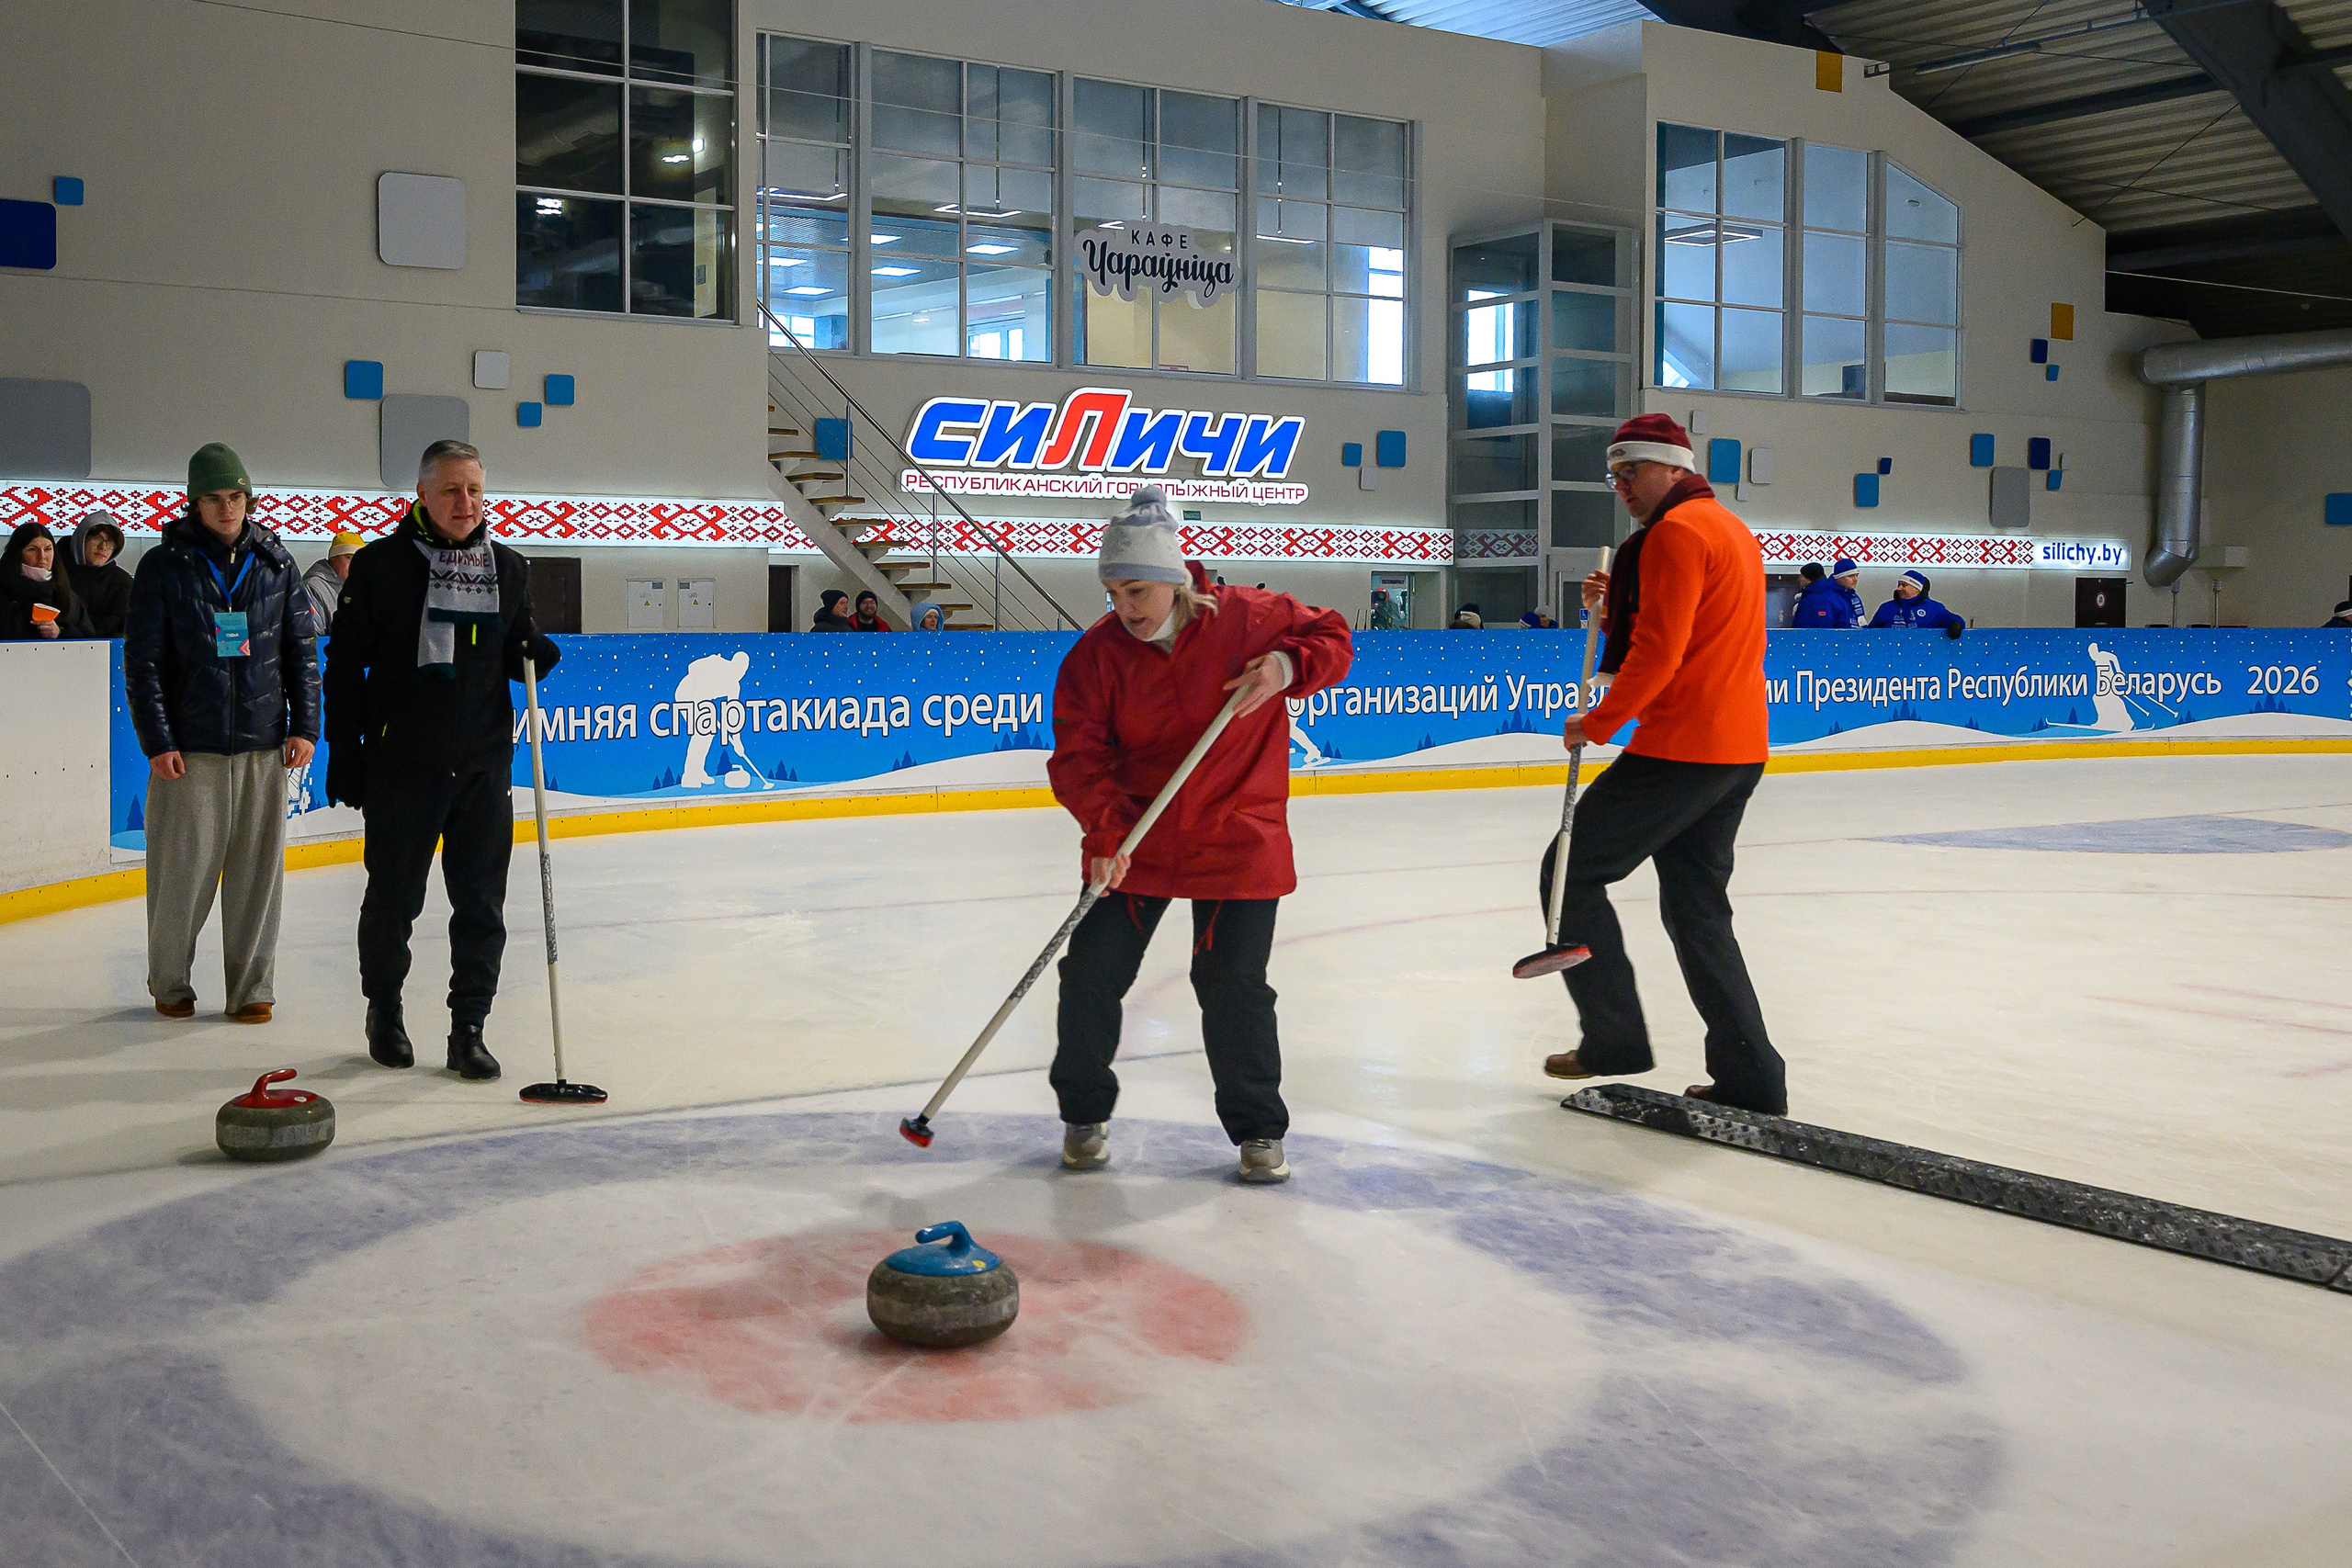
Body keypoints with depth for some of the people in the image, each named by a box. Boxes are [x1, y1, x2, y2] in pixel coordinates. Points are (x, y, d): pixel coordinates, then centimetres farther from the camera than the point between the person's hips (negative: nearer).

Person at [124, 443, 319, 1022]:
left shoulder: (275, 563, 8)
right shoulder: (164, 566, 0)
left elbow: (302, 650, 12)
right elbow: (142, 661, -1)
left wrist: (304, 727, 5)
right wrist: (158, 742, -7)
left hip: (264, 746, 2)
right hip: (188, 751, -2)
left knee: (257, 872, 3)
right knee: (182, 872, 1)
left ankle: (253, 987, 14)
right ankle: (170, 983, 19)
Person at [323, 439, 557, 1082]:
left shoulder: (508, 568, 7)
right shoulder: (380, 564, -4)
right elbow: (344, 662, -1)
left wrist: (534, 655, -7)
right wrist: (343, 752, -5)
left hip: (484, 766, 3)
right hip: (399, 764, -3)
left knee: (481, 904, 3)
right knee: (393, 898, 9)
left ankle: (469, 1028, 13)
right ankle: (384, 1010, 30)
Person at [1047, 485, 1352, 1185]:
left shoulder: (1249, 617, -10)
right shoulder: (1096, 654, -7)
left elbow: (1331, 636, 4)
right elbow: (1079, 754, -13)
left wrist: (1288, 666, -18)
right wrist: (1107, 830, -29)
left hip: (1238, 844, -2)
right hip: (1132, 843, 2)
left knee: (1234, 986, -3)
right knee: (1091, 973, 1)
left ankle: (1258, 1130, 17)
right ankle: (1085, 1114, 24)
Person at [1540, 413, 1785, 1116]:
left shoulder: (1675, 532, -12)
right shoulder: (1732, 529, 20)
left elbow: (1659, 653, -19)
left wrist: (1597, 724, -10)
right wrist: (1618, 606, 10)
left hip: (1680, 750, -10)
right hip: (1737, 753, 10)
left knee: (1571, 872, 2)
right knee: (1695, 906, 14)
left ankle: (1614, 1037, 4)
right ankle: (1749, 1078, 12)